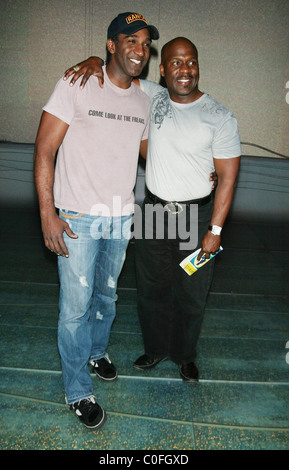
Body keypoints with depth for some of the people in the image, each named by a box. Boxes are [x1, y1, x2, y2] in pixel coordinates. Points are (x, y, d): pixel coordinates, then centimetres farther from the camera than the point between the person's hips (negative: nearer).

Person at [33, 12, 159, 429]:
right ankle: (78, 392, 22)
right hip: (78, 220, -5)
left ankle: (97, 351, 48)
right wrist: (48, 214, -16)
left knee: (106, 295, 21)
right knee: (76, 306, 2)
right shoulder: (77, 86, -9)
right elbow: (44, 150, -11)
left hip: (121, 219, 5)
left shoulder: (142, 101, 8)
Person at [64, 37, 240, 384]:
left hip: (197, 216, -3)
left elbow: (227, 176, -9)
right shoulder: (152, 97, 0)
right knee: (152, 288, 16)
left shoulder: (219, 118, -10)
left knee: (192, 294, 11)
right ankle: (155, 348, 40)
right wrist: (93, 63, -15)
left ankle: (184, 354, 37)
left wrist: (215, 229, -13)